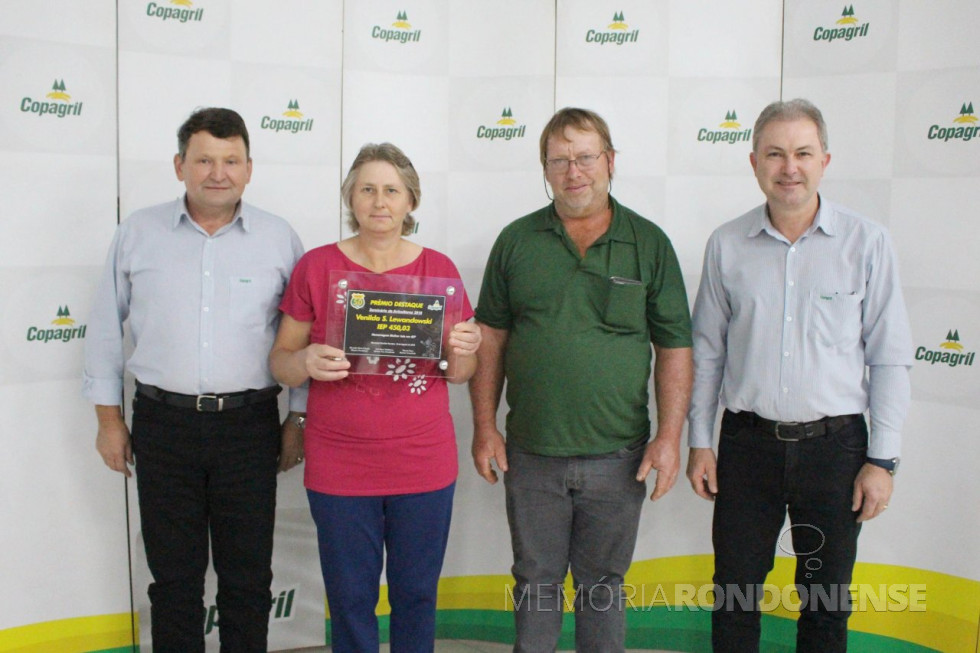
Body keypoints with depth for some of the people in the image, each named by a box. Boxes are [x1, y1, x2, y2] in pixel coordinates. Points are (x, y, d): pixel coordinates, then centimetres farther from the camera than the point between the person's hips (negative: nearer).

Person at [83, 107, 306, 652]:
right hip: (163, 423, 1)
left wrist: (298, 420, 3)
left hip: (249, 424, 0)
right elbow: (106, 328, 9)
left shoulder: (279, 239, 1)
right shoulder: (138, 234, 3)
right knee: (174, 575, 12)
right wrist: (109, 418, 7)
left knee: (248, 576, 9)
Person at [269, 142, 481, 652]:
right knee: (350, 599, 11)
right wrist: (306, 362, -20)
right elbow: (280, 361, 2)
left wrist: (464, 351, -14)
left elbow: (460, 374, 8)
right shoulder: (316, 266, -1)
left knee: (417, 593, 13)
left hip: (425, 466, 1)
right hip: (339, 470, -1)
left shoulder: (438, 268, 3)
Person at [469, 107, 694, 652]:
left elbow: (675, 348, 0)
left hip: (617, 457, -1)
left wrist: (670, 437, -7)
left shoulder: (649, 243, -1)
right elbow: (491, 338, 5)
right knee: (536, 581, 15)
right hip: (530, 454, 1)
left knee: (603, 585, 14)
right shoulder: (517, 241, 2)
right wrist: (485, 427, 1)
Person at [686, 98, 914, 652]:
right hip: (747, 442, 1)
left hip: (835, 443, -1)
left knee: (827, 603, 14)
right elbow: (707, 351, 6)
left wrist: (882, 459, -4)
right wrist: (700, 441, 5)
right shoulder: (726, 245, 1)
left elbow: (891, 358, -2)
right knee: (735, 593, 10)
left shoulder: (867, 242, -4)